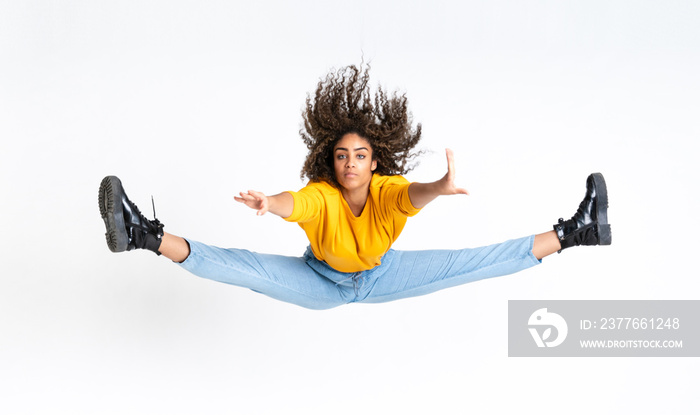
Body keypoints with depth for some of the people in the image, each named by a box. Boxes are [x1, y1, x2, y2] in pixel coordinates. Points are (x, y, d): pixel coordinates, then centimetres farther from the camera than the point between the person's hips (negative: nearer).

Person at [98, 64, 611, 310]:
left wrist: (440, 188, -80)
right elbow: (293, 203, -58)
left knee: (464, 262, -11)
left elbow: (412, 195, -55)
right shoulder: (320, 194, -33)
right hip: (320, 281, 0)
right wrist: (267, 204, -83)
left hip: (381, 276, 1)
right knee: (243, 266, -22)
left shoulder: (387, 189, -31)